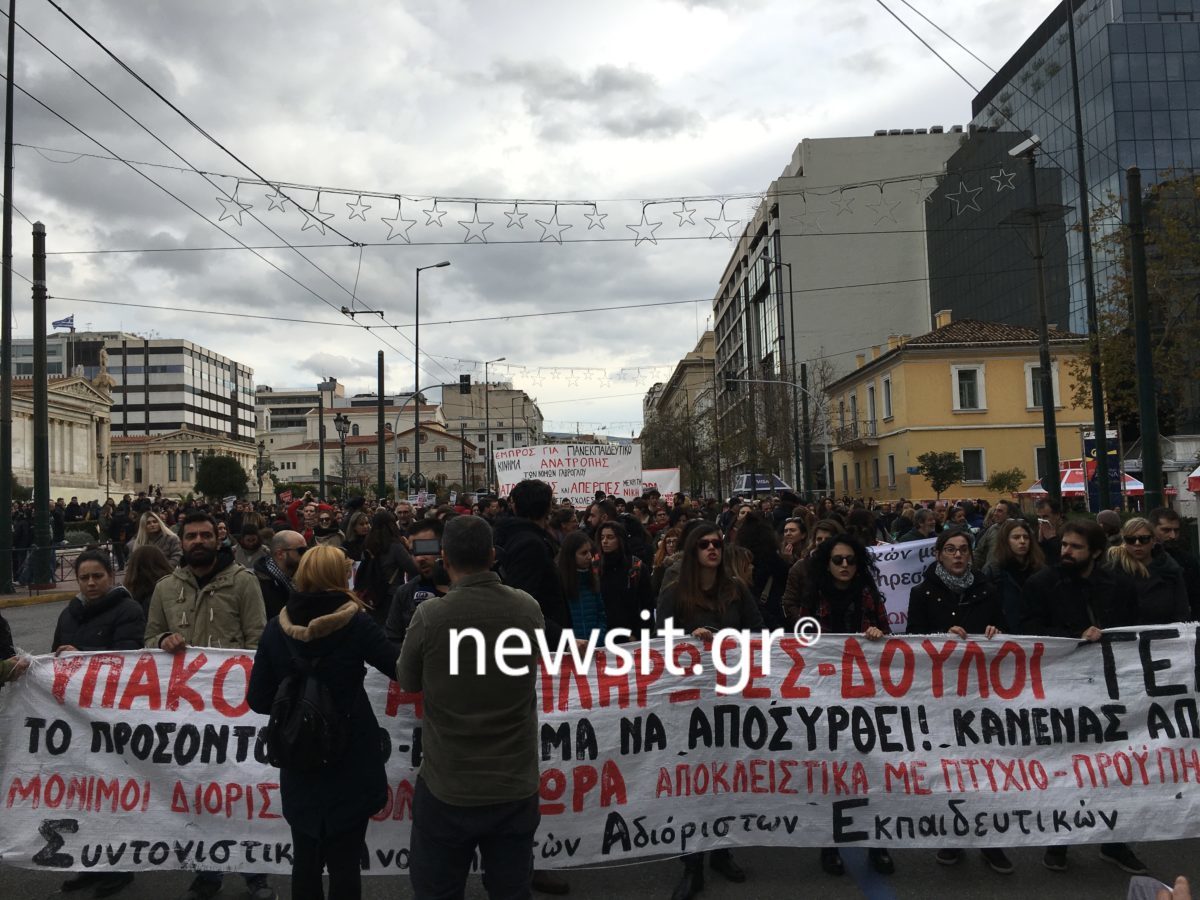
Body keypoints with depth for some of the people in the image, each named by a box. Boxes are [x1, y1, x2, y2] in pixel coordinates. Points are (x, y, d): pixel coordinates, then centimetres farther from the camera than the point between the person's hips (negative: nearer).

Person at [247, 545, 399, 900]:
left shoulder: (276, 629, -3)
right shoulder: (356, 624, -12)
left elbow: (258, 700, -1)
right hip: (350, 762, -3)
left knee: (305, 861, 17)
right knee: (344, 862, 6)